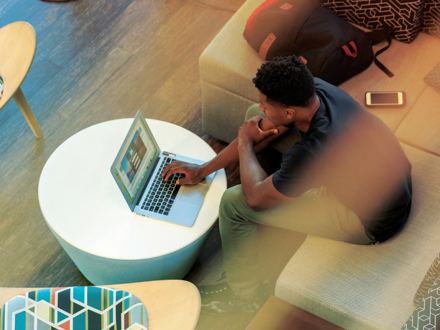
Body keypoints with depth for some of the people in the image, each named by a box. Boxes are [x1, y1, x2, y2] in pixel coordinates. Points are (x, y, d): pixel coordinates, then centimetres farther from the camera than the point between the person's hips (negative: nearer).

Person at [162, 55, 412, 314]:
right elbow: (264, 126, 1)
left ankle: (246, 295, 14)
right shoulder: (314, 88, -16)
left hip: (373, 222, -8)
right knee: (256, 116, 6)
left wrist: (245, 143, -6)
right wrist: (204, 169, 3)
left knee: (233, 202, -11)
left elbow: (256, 198, -22)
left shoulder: (314, 150, -39)